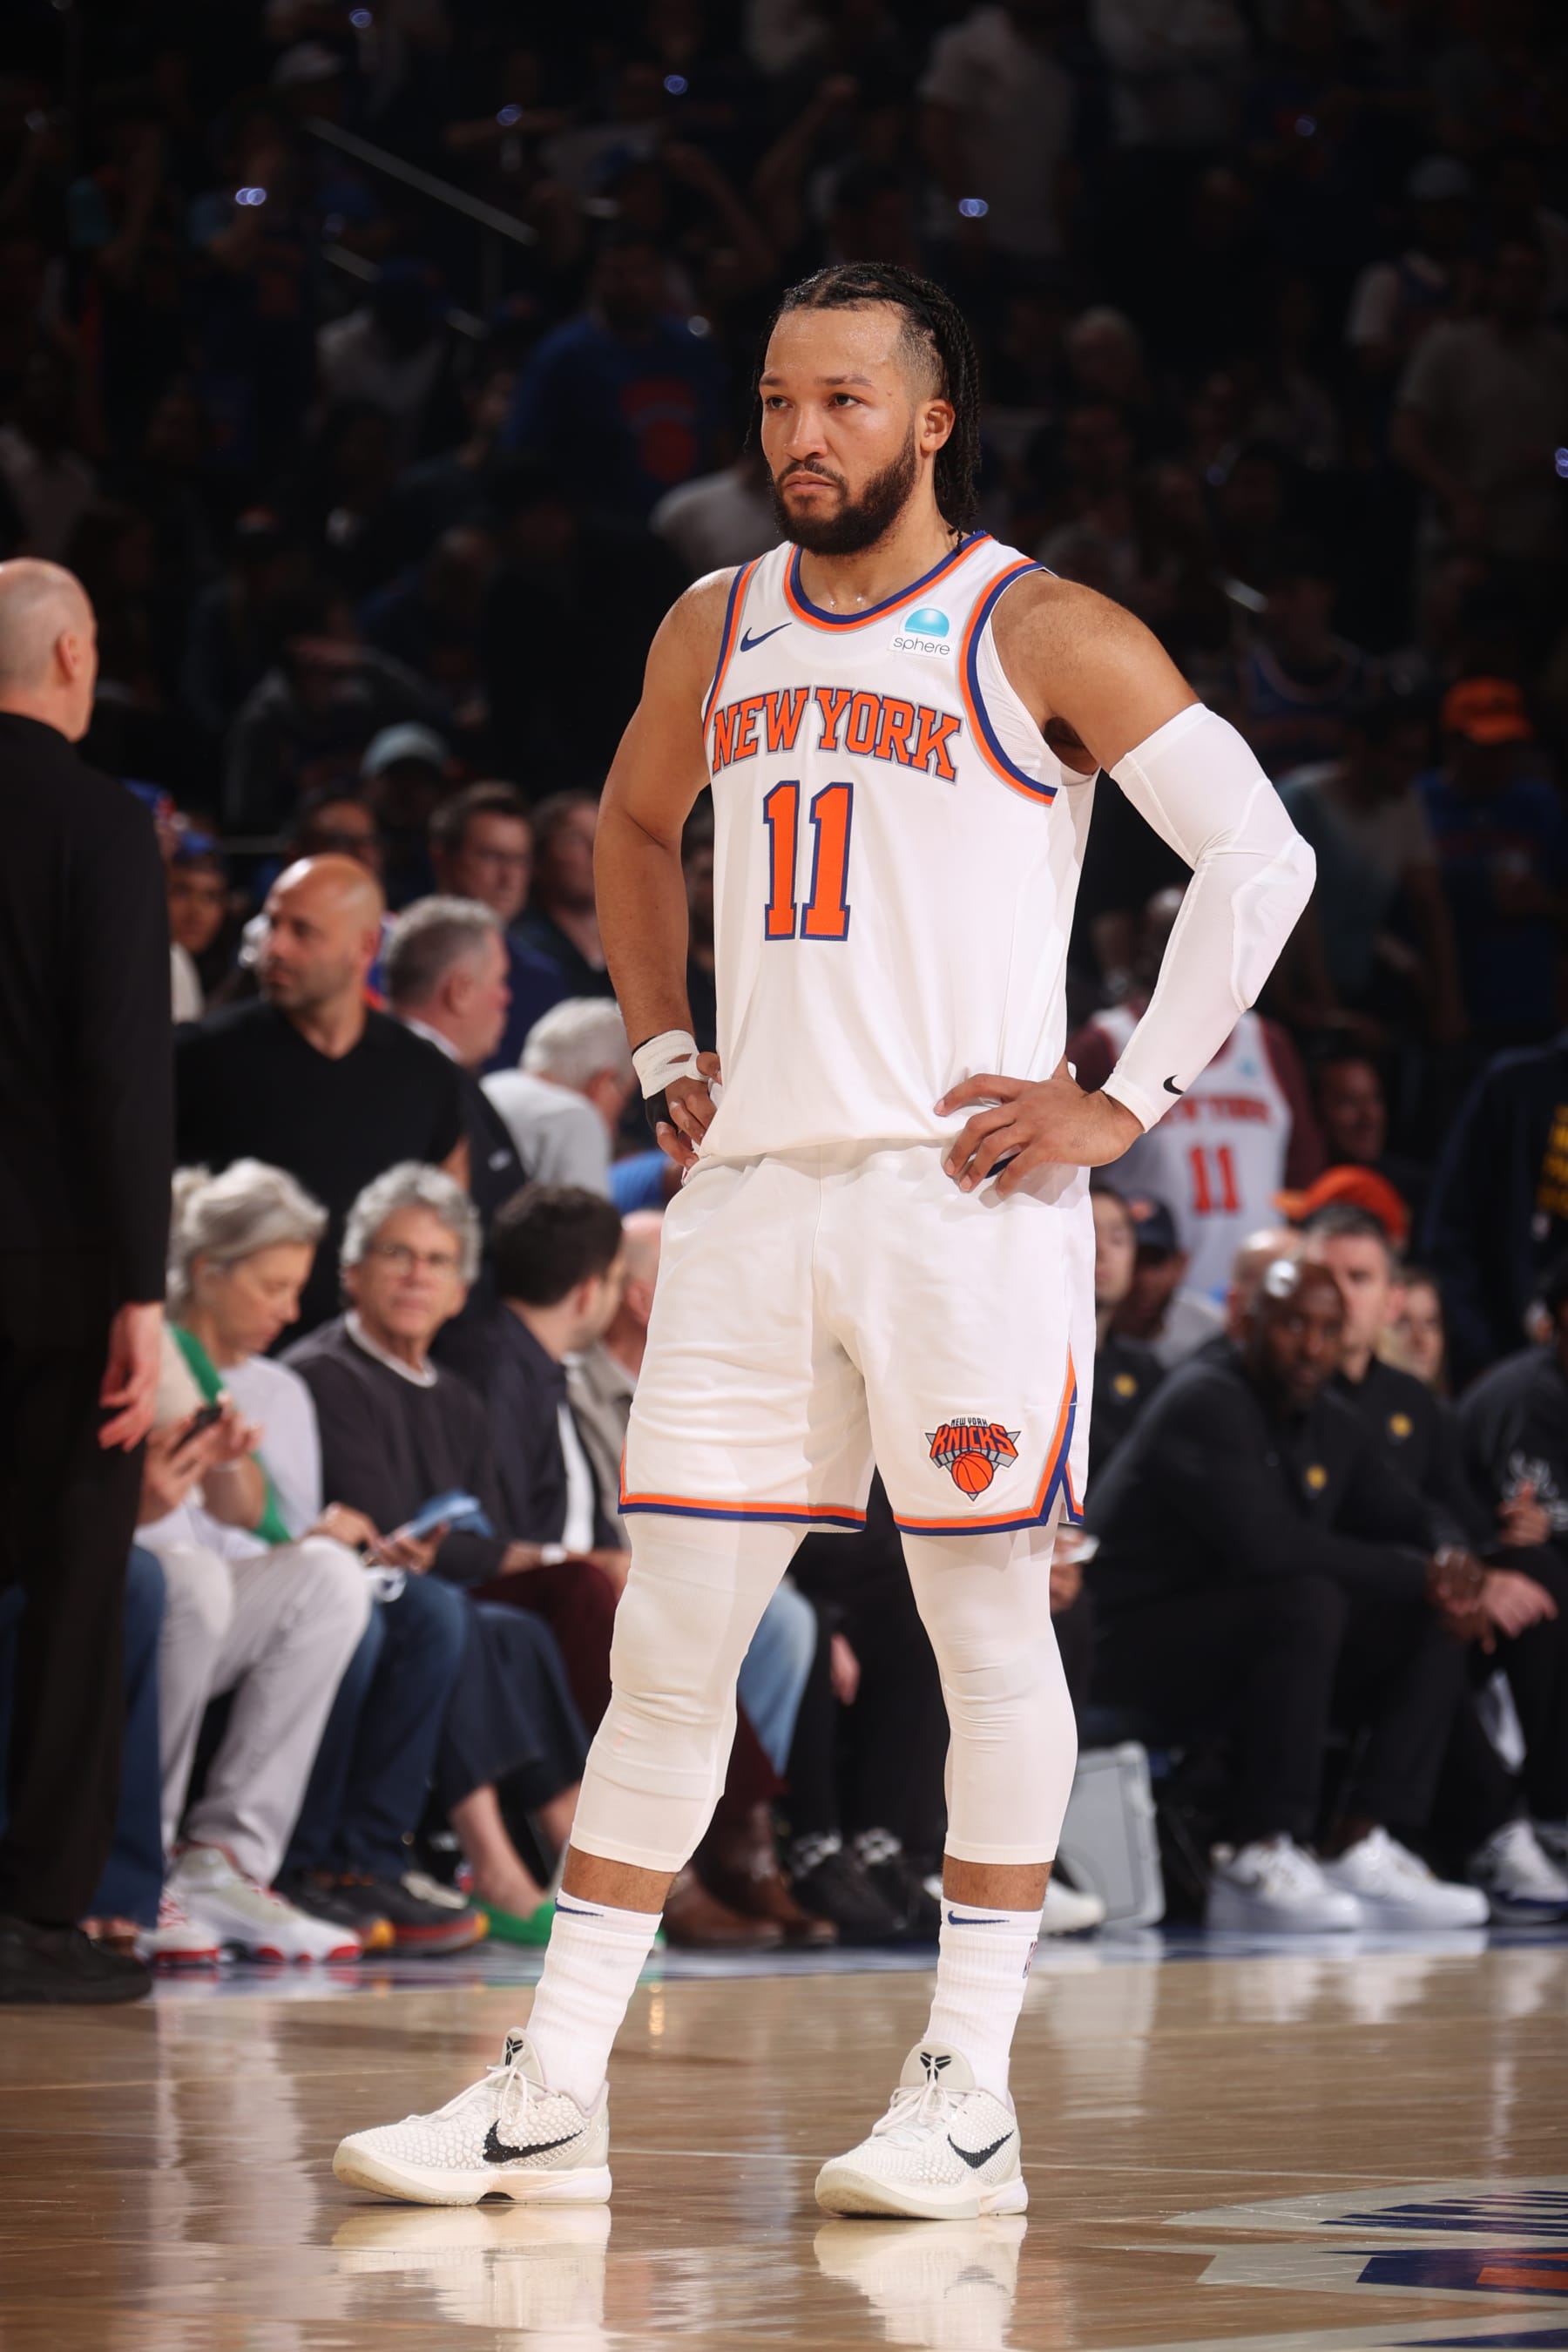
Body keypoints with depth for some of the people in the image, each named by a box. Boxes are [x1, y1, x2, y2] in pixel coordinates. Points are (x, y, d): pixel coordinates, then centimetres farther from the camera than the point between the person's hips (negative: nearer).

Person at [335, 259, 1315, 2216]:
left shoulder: (1041, 635, -4)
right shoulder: (714, 634, 13)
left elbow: (1259, 853, -6)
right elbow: (633, 826, 32)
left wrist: (1129, 1103, -9)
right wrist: (662, 1053, 19)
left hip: (962, 1192, -5)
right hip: (753, 1187, 5)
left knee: (990, 1627, 0)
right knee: (668, 1638, 3)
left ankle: (969, 2094, 6)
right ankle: (553, 2095, 5)